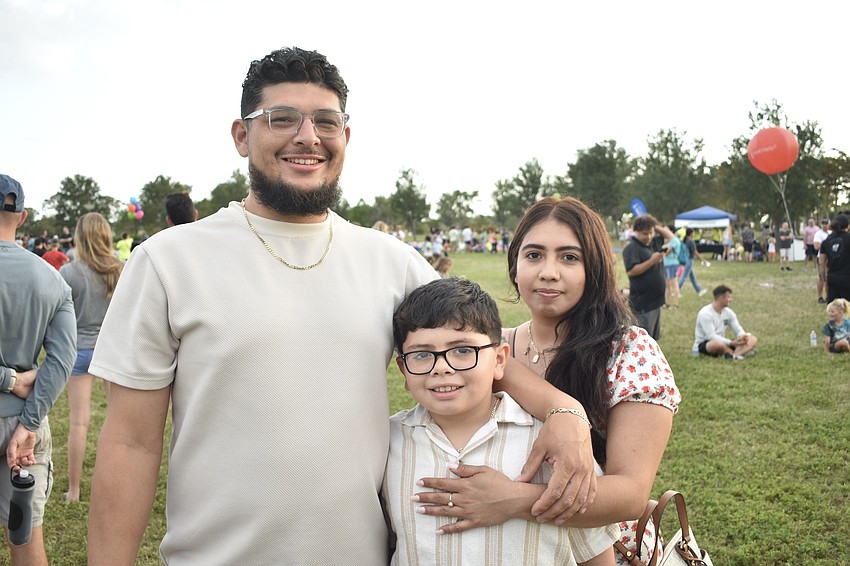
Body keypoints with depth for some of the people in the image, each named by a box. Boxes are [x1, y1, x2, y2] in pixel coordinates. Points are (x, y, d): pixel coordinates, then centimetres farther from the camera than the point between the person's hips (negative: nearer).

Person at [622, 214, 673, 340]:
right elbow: (631, 271, -23)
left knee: (653, 339, 18)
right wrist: (652, 261, -23)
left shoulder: (654, 242, 11)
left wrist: (656, 226, 9)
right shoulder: (631, 248, -14)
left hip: (655, 301, 9)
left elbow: (670, 237, 24)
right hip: (642, 304, -9)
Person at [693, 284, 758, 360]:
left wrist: (742, 336, -20)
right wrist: (731, 343, -34)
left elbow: (738, 329, 6)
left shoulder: (728, 312, 5)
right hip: (703, 345, -8)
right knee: (718, 344, -44)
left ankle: (733, 355, -36)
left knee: (753, 339, -8)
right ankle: (743, 351, -17)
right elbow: (711, 336, -26)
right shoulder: (705, 313, -19)